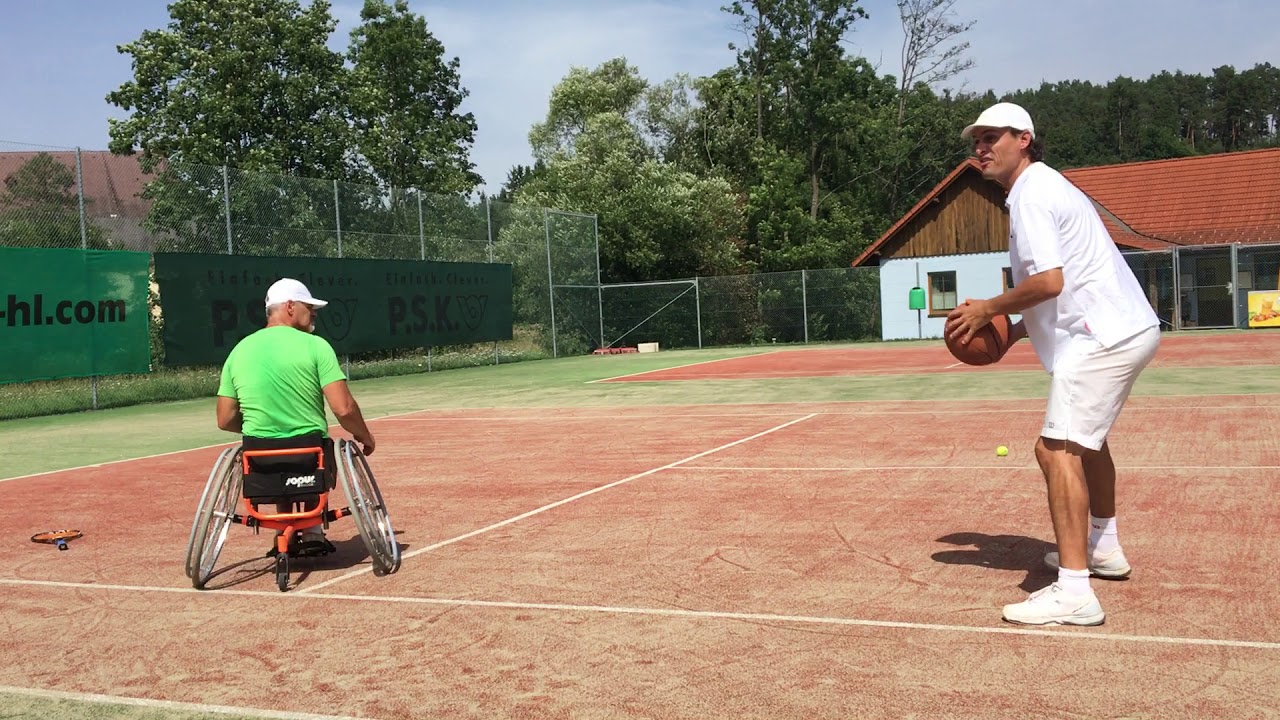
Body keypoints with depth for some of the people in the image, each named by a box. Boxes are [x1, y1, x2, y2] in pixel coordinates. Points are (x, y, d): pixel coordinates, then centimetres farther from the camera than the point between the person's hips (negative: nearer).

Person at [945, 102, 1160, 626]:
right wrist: (1015, 331, 14)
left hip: (1103, 338, -12)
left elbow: (1049, 281, -25)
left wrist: (987, 309, -12)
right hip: (1123, 329, 12)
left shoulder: (1032, 195, -13)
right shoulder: (1046, 188, 20)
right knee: (1087, 440, 27)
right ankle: (1103, 550, 41)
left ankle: (1074, 592, -21)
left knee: (1057, 449, -17)